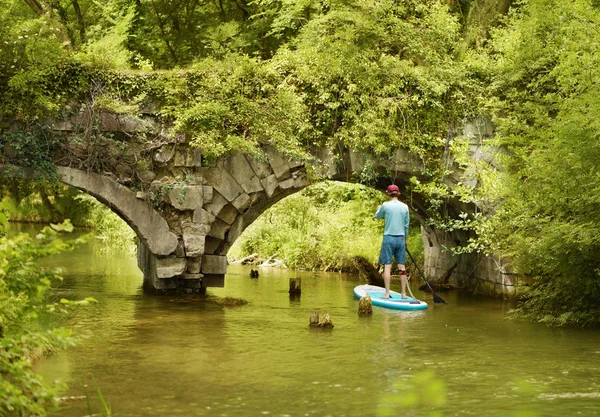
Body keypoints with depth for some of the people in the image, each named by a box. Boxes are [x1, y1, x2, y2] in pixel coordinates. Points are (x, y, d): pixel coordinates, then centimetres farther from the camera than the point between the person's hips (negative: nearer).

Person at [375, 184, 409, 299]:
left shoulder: (385, 205, -6)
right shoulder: (405, 207, 3)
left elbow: (377, 216, 14)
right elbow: (406, 225, 9)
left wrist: (379, 209, 36)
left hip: (389, 238, -3)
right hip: (401, 238, 3)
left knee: (387, 266, -1)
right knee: (402, 266, 7)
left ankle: (387, 293, -3)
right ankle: (404, 293, 9)